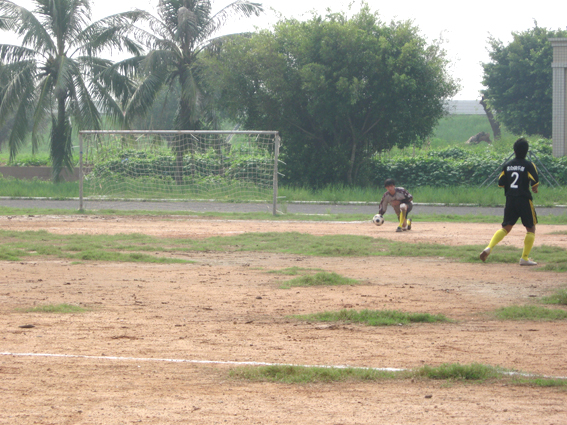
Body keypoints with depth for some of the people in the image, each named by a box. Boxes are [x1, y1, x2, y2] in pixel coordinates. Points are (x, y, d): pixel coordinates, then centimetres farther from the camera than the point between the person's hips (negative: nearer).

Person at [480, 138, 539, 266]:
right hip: (524, 200, -4)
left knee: (506, 228, 12)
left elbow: (500, 182, 7)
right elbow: (535, 181, -15)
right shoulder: (528, 165, -6)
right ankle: (524, 258, 2)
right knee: (531, 228, 9)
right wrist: (534, 188, 7)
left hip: (510, 200, 4)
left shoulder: (507, 165, 7)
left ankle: (489, 248, -11)